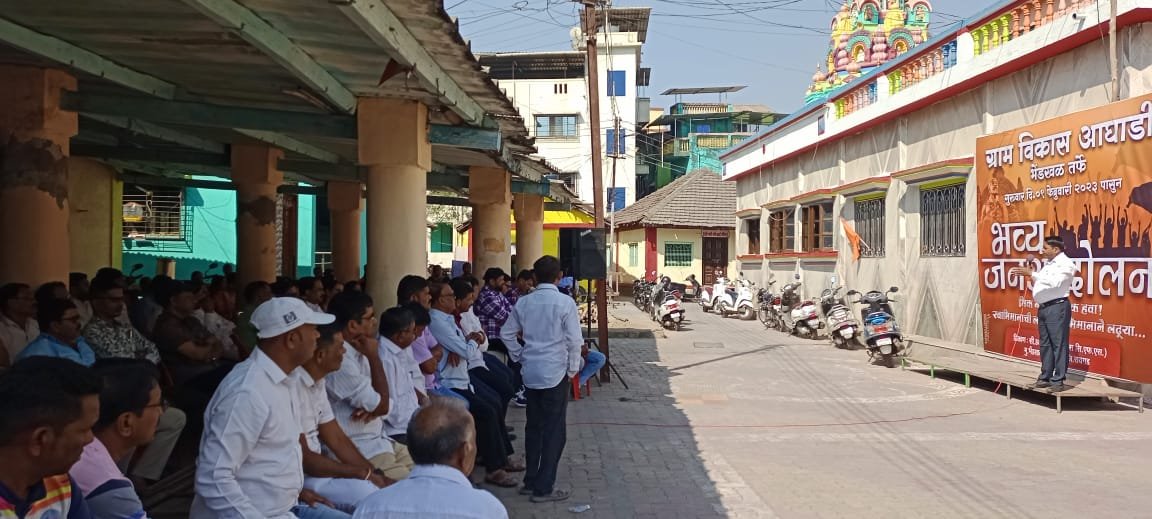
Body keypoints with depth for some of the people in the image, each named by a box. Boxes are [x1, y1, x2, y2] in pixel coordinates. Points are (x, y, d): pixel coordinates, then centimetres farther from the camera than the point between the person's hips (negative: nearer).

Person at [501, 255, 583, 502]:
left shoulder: (524, 302, 3)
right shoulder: (565, 302, -11)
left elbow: (506, 333, 8)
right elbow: (574, 340, -13)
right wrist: (573, 369, -1)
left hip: (531, 371, 5)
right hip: (555, 372, -5)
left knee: (534, 426, 16)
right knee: (554, 429, 2)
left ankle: (531, 481, 23)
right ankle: (544, 488, 3)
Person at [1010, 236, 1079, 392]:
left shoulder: (1066, 263, -9)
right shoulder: (1048, 263, 18)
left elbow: (1054, 282, -24)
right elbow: (1039, 284, 22)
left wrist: (1032, 273, -24)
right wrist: (1031, 276, 4)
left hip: (1057, 307, -9)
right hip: (1043, 307, 9)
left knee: (1058, 344, -6)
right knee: (1045, 344, 12)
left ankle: (1058, 381, -3)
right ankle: (1045, 377, 18)